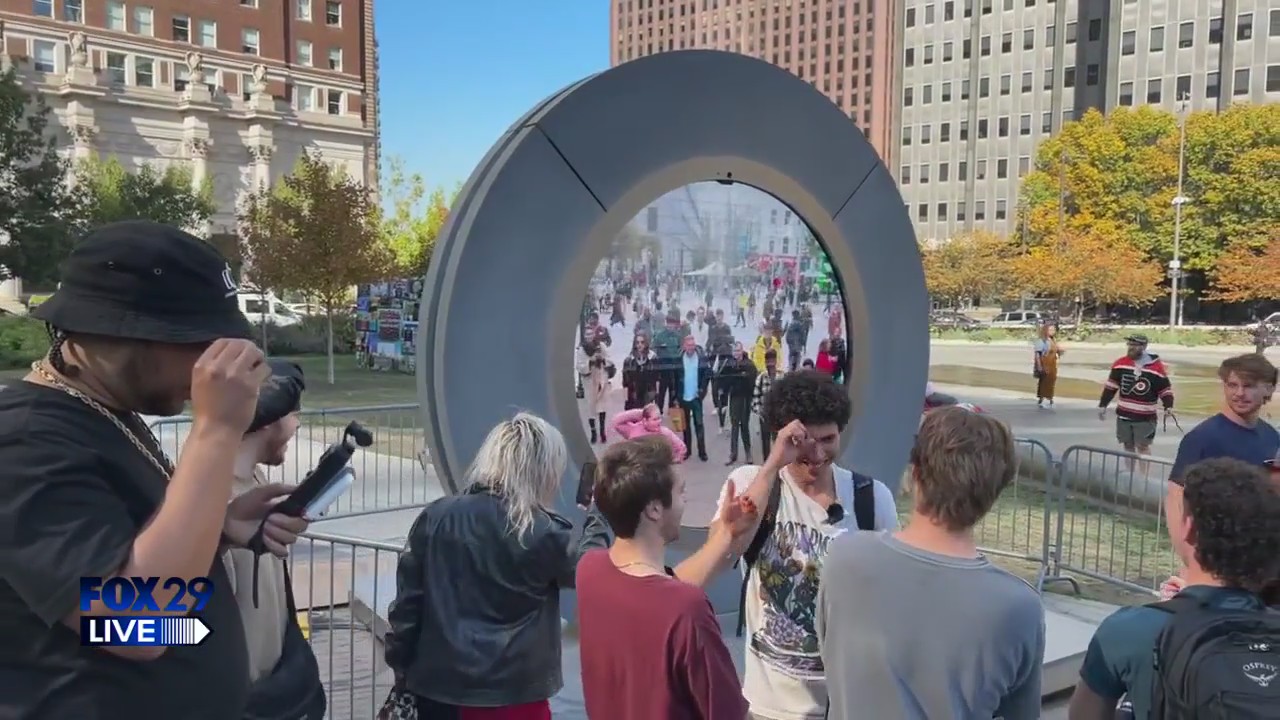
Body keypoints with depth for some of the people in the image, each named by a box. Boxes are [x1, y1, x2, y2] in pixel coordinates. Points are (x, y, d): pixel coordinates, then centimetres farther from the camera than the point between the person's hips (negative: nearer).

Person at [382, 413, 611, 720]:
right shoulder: (541, 533, -15)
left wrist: (401, 669, 12)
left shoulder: (436, 517, -4)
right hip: (511, 693, -4)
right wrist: (598, 517, 18)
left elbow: (407, 601, 1)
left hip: (438, 684, 4)